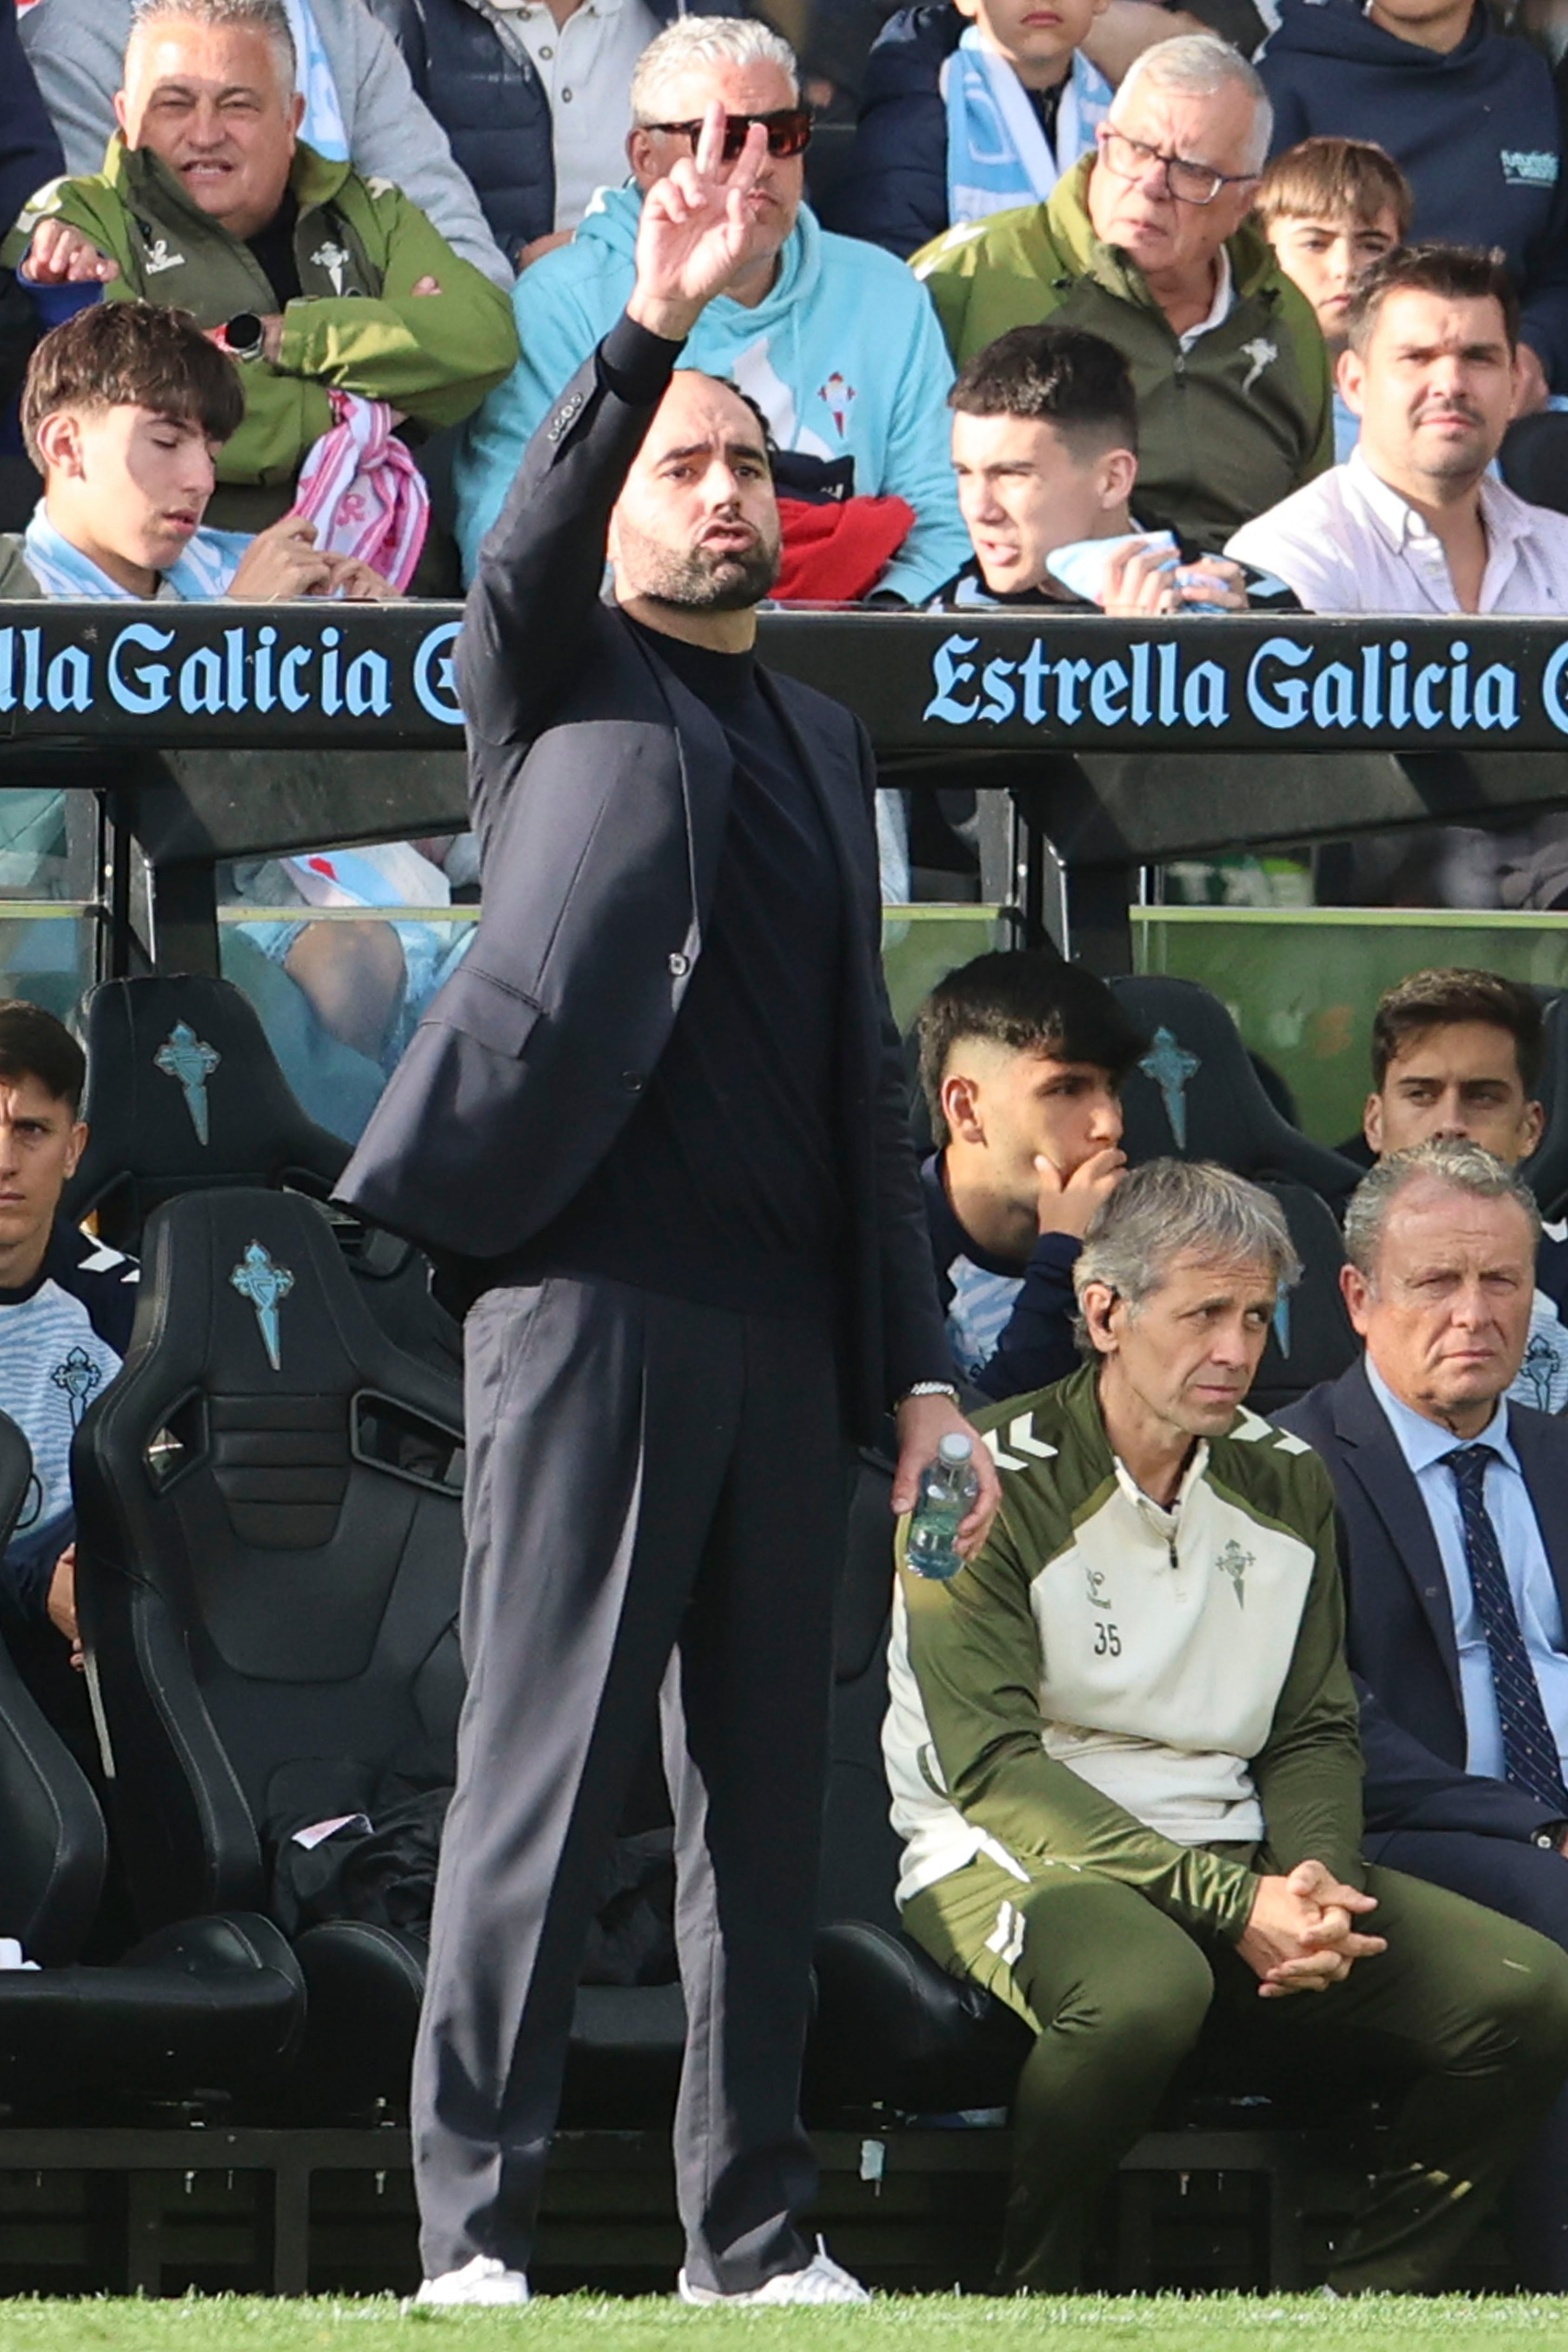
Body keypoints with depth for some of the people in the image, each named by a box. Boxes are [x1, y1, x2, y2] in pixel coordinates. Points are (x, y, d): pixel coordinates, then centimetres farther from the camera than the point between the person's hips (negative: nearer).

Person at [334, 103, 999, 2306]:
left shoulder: (822, 735, 22)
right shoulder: (565, 680, 8)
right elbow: (528, 550, -16)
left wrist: (920, 1359, 15)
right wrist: (651, 329, -30)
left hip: (790, 1335, 6)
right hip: (592, 1301, -5)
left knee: (767, 1793, 6)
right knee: (545, 1774, -7)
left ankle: (752, 2228, 11)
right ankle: (475, 2224, -4)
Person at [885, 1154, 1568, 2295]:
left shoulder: (1285, 1484, 10)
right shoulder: (996, 1483, -10)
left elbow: (1316, 1730, 13)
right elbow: (992, 1765, -16)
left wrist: (1312, 1879, -12)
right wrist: (1231, 1904, -23)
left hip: (1230, 1852, 6)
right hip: (1014, 1857, -6)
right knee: (1145, 1985, -41)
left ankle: (1366, 2301, -3)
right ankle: (1029, 2293, -17)